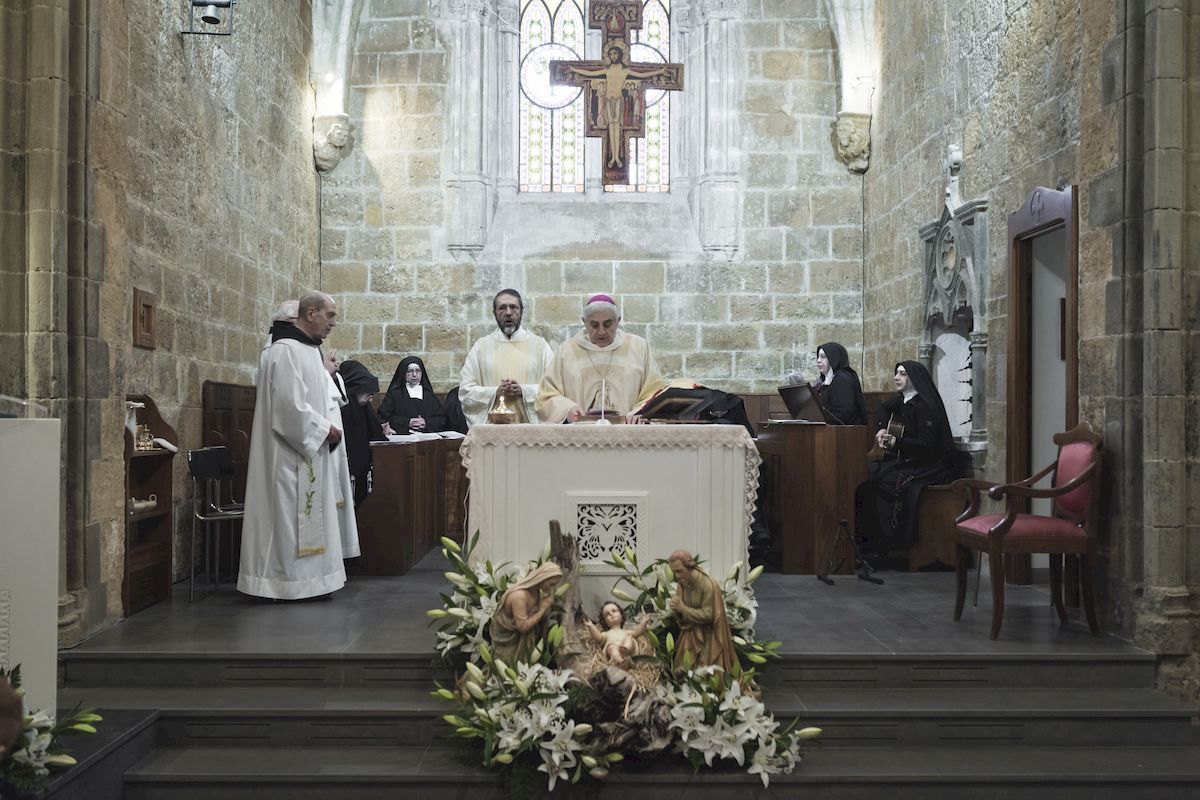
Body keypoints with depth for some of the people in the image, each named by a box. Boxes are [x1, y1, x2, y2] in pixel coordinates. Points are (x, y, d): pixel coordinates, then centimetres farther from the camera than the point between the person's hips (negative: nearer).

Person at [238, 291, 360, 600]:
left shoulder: (310, 350, 14)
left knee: (308, 514, 12)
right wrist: (324, 429, -14)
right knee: (291, 514, -4)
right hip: (292, 453, -10)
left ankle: (302, 577, 19)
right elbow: (289, 404, -23)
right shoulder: (286, 350, -16)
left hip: (312, 448, 10)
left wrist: (329, 427, 3)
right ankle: (288, 581, 4)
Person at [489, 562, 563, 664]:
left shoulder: (537, 590, -9)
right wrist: (543, 609, -29)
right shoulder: (519, 595, -34)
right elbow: (523, 627, -32)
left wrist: (547, 605, -14)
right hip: (507, 639, -7)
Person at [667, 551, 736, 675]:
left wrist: (683, 609, -24)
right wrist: (676, 608, -20)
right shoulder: (682, 583, -4)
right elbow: (681, 609, 3)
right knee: (684, 669, 6)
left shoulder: (707, 584, -24)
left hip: (708, 636, -6)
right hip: (690, 633, 6)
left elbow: (707, 615, -23)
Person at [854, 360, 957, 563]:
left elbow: (927, 444, -21)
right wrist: (882, 429, 15)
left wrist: (897, 442, -32)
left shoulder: (925, 406, -15)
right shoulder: (901, 401, 11)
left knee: (877, 480, -26)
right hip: (904, 462, 9)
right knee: (865, 474, -11)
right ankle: (864, 539, -11)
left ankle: (880, 546, -17)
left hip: (926, 467, -9)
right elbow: (884, 409, 33)